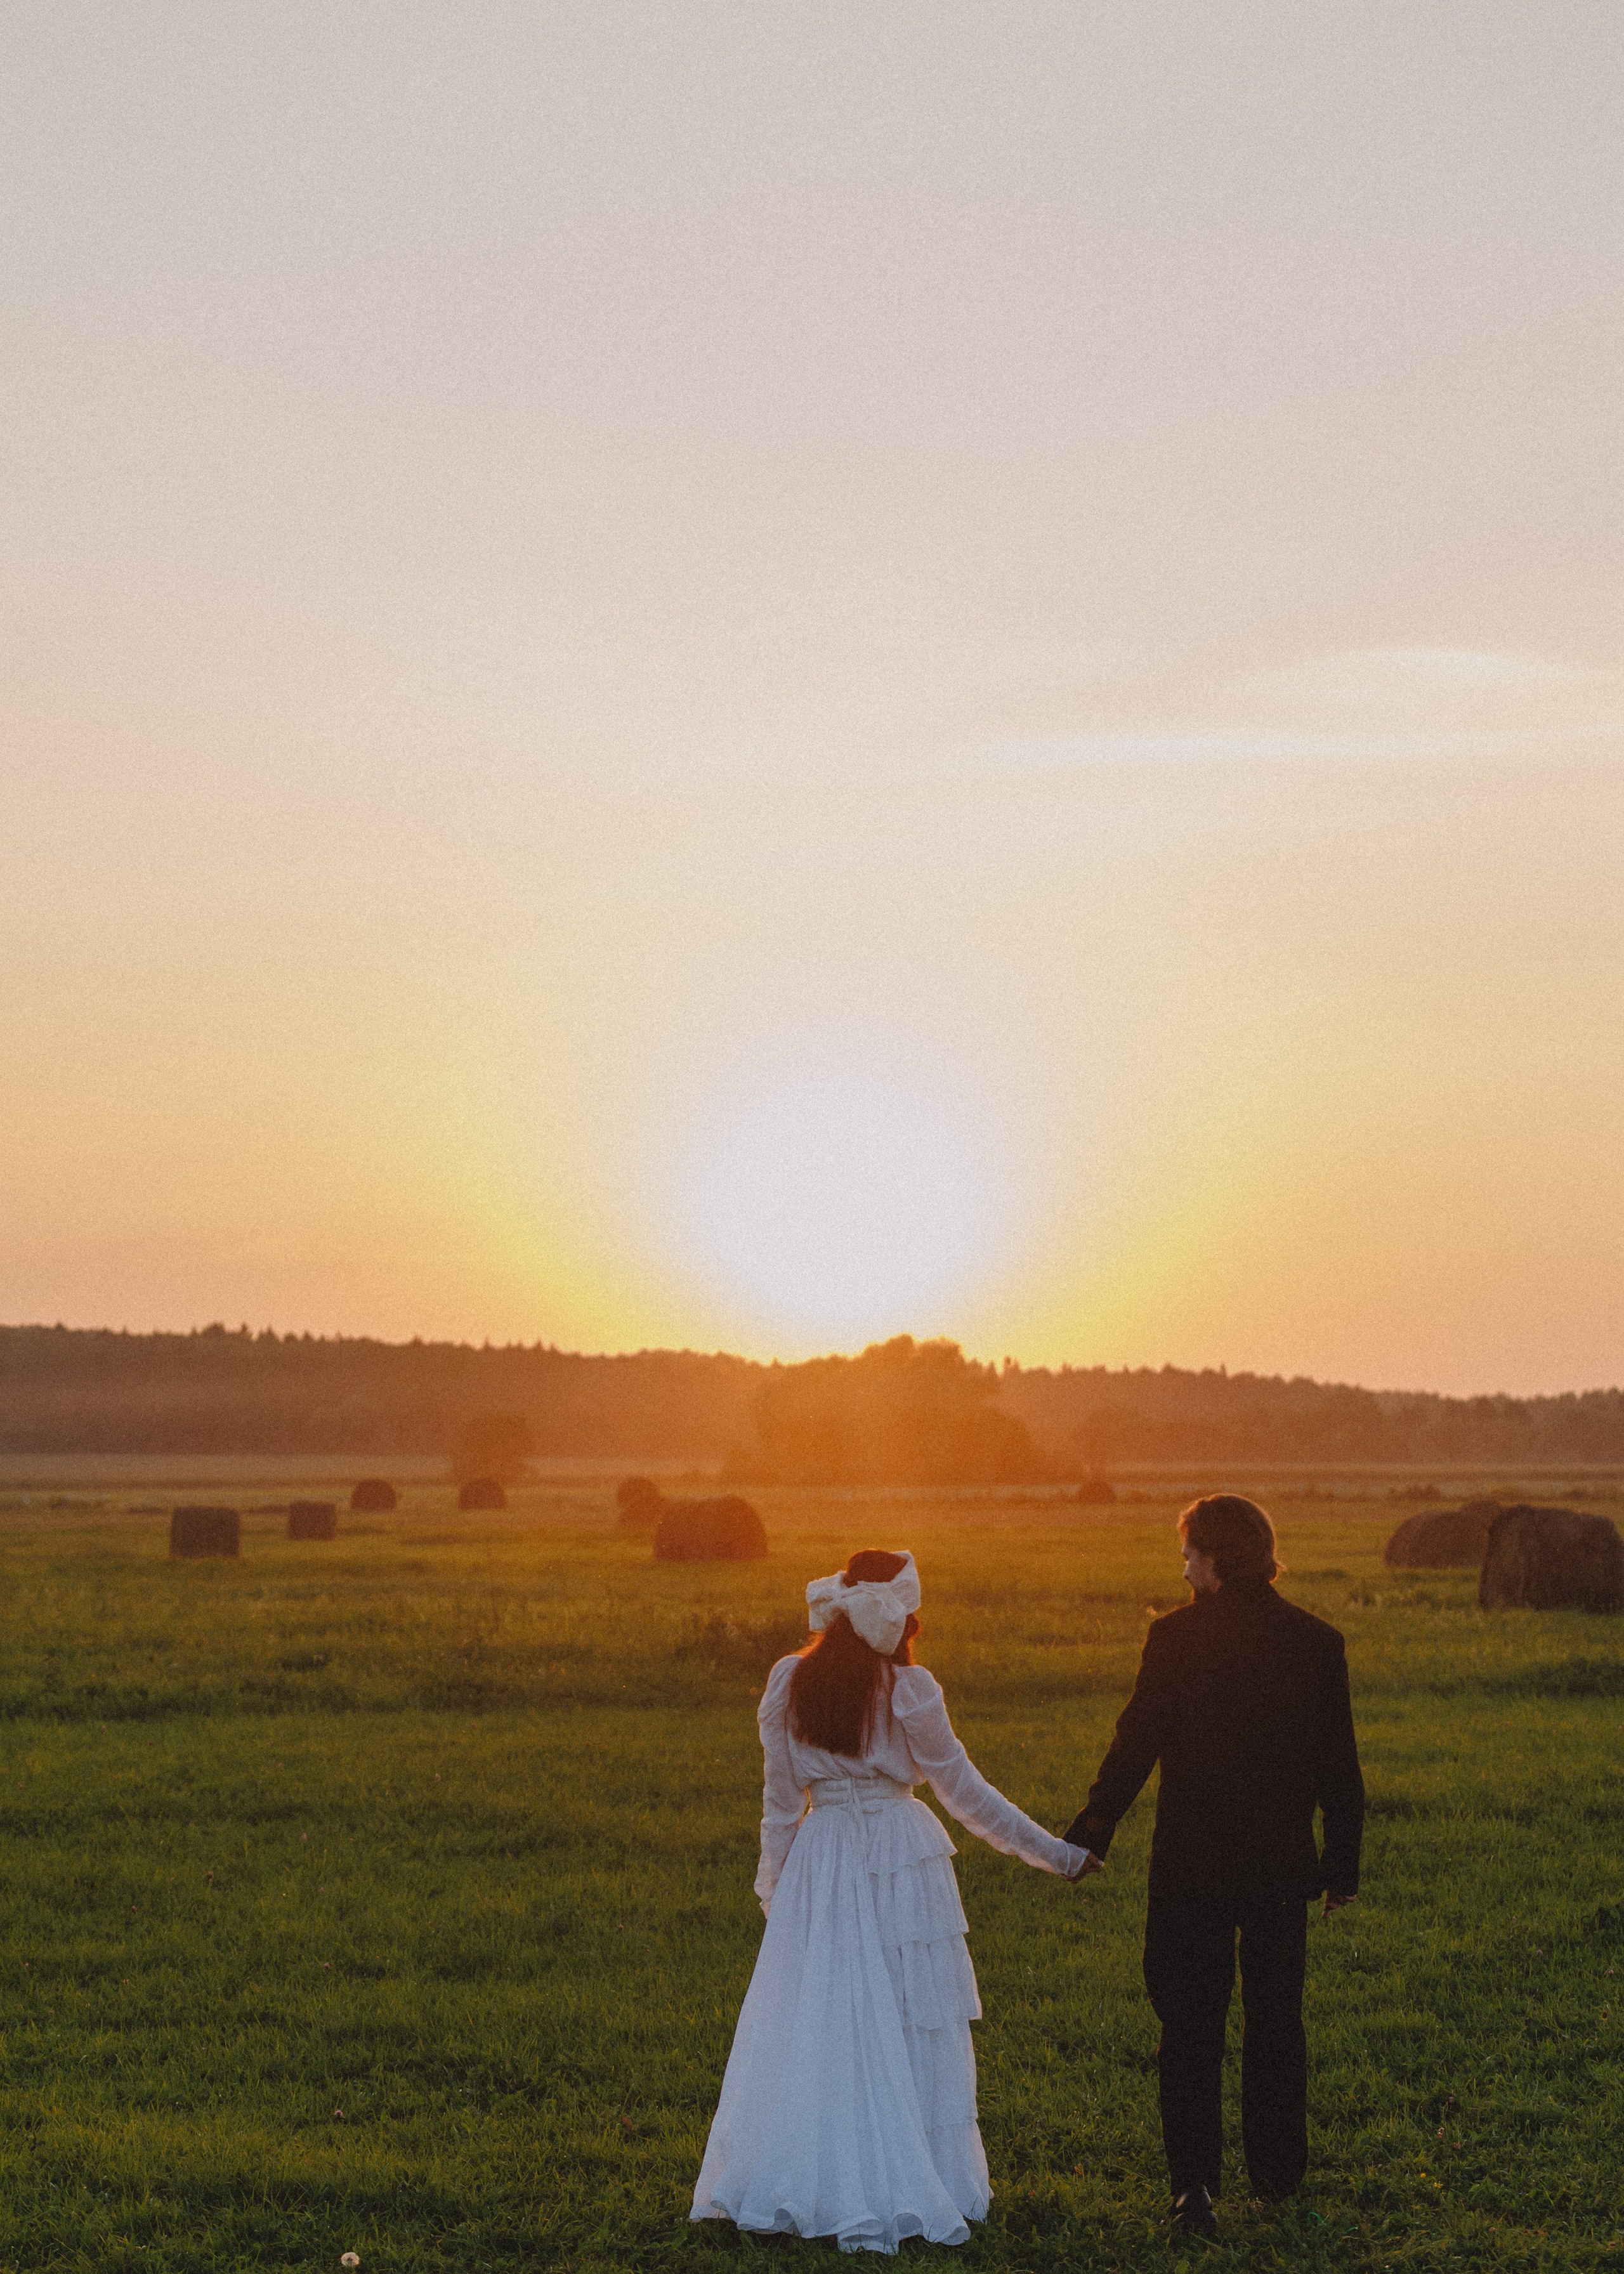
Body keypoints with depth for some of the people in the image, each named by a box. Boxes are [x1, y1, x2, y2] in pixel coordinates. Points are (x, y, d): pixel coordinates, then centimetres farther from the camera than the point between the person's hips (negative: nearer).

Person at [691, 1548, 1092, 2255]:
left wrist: (775, 1889, 17)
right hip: (902, 1859, -3)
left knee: (816, 2025, 8)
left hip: (819, 1862, 3)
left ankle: (795, 2190, 8)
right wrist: (1049, 1852, 5)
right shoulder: (908, 1690, -9)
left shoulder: (789, 1682, 1)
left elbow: (781, 1799, 6)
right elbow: (965, 1792, -3)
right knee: (907, 2028, 4)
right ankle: (909, 2188, 7)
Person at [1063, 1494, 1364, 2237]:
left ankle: (1195, 2184, -3)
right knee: (1276, 2022, 15)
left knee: (1190, 2027, 4)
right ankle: (1277, 2175, 24)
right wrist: (1343, 1864, 10)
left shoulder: (1176, 1637, -10)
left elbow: (1134, 1745, -9)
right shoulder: (1317, 1642, -1)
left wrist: (1090, 1834, 1)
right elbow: (1339, 1767, 2)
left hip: (1190, 1867, -3)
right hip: (1281, 1868, 3)